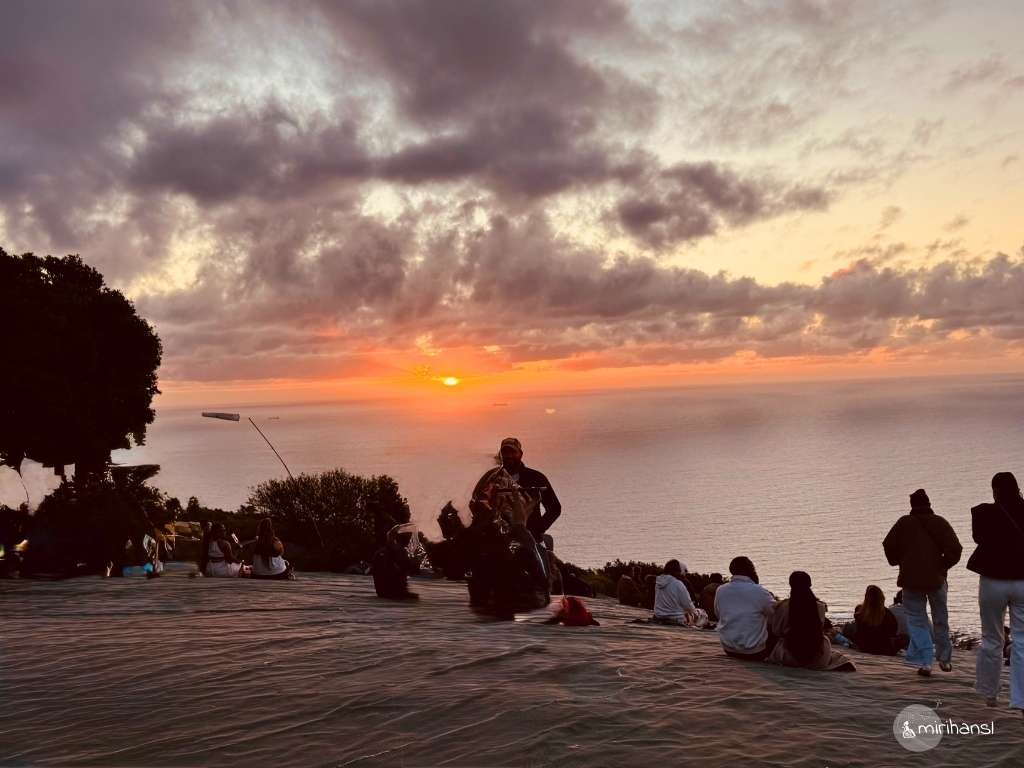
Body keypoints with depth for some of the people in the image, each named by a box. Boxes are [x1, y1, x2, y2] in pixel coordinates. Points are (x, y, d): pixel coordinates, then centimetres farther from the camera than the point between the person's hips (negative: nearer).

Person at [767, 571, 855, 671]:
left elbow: (776, 632, -2)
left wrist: (774, 612, 12)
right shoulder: (820, 606, -7)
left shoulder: (783, 607, -12)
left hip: (790, 658, -3)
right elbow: (820, 630, 10)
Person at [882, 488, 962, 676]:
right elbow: (955, 549, -7)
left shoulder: (904, 523, -1)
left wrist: (898, 562, 14)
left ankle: (925, 662, -7)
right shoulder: (940, 523, 1)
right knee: (940, 618, 19)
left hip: (911, 578, -1)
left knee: (916, 619, 5)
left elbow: (888, 546, -3)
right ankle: (945, 658, 30)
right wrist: (942, 566, 7)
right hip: (936, 578, 2)